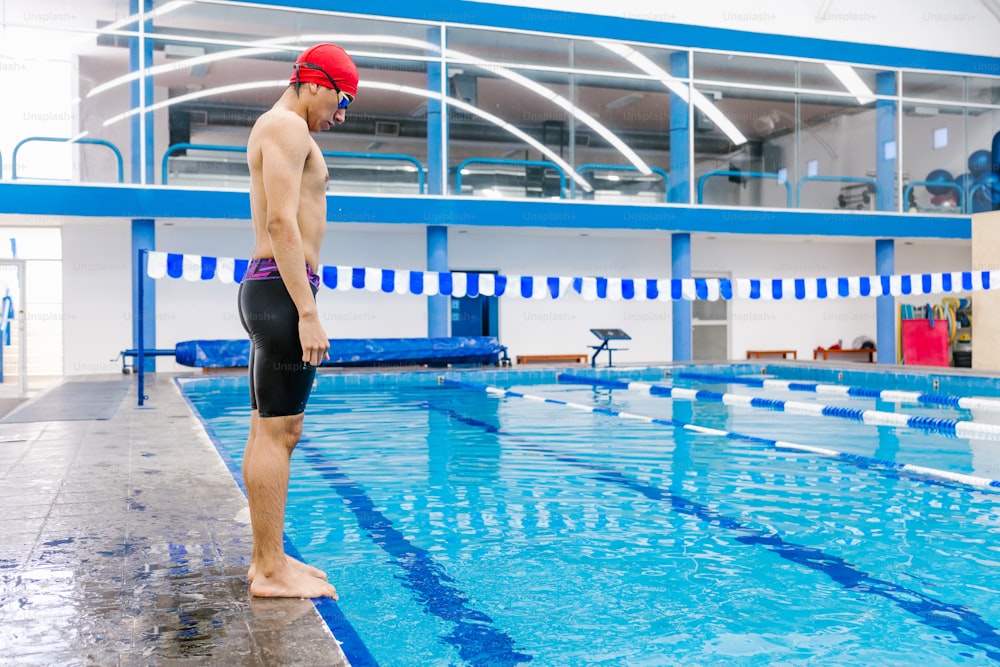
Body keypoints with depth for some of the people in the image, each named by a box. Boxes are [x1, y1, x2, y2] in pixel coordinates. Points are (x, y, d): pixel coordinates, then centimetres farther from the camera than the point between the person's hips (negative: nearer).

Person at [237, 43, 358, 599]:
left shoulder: (280, 131, 26)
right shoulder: (288, 126, -7)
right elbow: (281, 223, -19)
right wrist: (308, 314, -23)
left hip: (272, 290, 11)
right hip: (282, 289, -11)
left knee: (270, 430, 10)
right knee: (279, 431, -9)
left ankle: (269, 558, 17)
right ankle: (271, 572, -5)